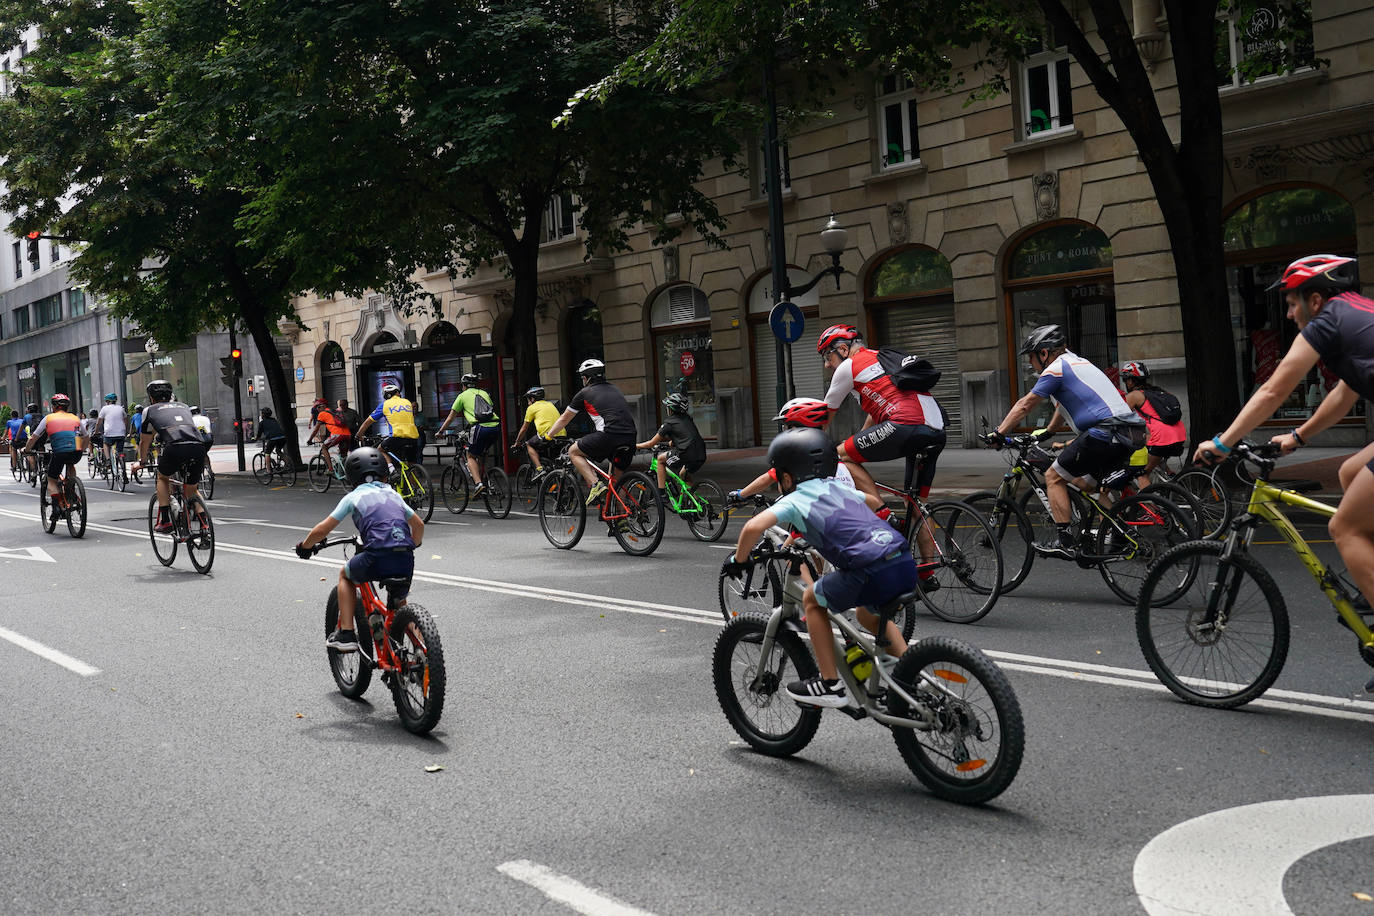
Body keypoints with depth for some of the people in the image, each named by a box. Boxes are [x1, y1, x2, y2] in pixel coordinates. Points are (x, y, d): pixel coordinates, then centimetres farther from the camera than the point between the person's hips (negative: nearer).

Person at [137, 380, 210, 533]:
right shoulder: (184, 406, 34)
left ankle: (164, 521, 18)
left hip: (175, 447, -3)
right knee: (191, 489, 22)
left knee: (163, 478, 28)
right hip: (198, 446, 3)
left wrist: (141, 461, 51)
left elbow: (145, 441, 34)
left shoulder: (149, 410, 26)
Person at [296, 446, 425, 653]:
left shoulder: (354, 496, 13)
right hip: (406, 560, 4)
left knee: (345, 574, 28)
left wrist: (304, 546, 30)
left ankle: (346, 634, 19)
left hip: (378, 558, -4)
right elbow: (419, 525, 33)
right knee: (400, 603, 29)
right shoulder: (392, 494, 26)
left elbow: (322, 530, 12)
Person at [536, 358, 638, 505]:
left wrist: (546, 436, 39)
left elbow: (564, 420, 24)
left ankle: (595, 485, -3)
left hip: (610, 434, -6)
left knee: (573, 452, 14)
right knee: (615, 479, 20)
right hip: (630, 437, 6)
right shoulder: (614, 389, 29)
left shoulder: (584, 393, 14)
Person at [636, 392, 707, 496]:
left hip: (687, 455, -7)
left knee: (660, 460, 15)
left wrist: (635, 446, 20)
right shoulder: (687, 419, 19)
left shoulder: (669, 423, 1)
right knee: (684, 474, 32)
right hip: (702, 456, 7)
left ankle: (661, 494, 10)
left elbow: (652, 443, 7)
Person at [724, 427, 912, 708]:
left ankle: (829, 684, 17)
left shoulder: (794, 500, 7)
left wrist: (739, 560, 9)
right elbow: (876, 501, 47)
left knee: (812, 600, 18)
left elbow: (753, 527, -9)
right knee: (868, 613, 34)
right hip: (907, 565, 7)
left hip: (872, 573, -7)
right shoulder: (840, 488, 27)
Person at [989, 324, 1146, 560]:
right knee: (1084, 482, 24)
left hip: (1105, 432, -9)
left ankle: (1066, 544, -6)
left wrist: (998, 433, 6)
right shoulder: (1077, 362, 26)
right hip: (1131, 433, 9)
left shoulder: (1056, 368, -2)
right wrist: (1047, 432, 50)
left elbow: (1024, 405, 0)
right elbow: (1064, 404, 40)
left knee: (1054, 477, -1)